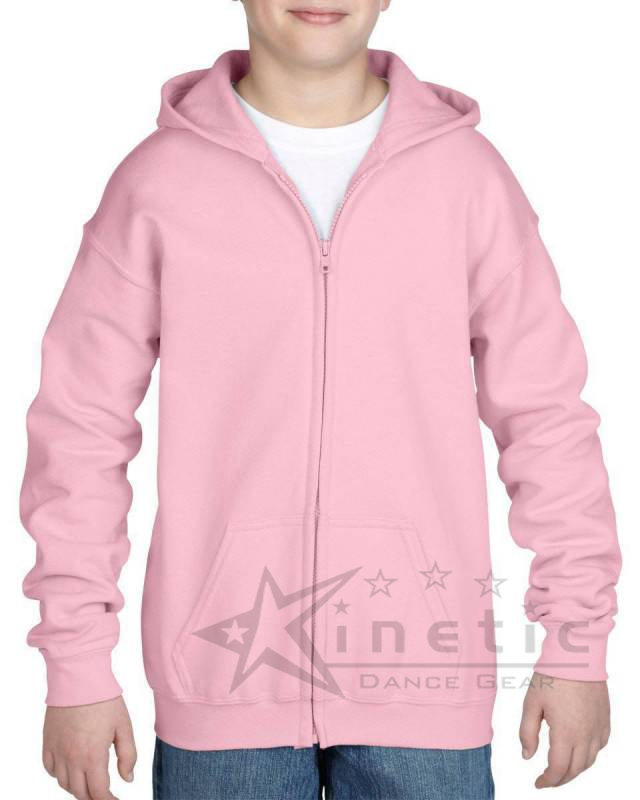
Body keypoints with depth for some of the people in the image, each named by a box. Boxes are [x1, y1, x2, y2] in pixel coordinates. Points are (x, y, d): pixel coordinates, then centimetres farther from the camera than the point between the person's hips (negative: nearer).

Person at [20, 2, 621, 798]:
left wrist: (578, 644, 2)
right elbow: (81, 425, 1)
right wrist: (77, 667, 0)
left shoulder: (466, 172, 1)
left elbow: (545, 413, 4)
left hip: (424, 682, 1)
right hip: (222, 675, 0)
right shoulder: (158, 180, -1)